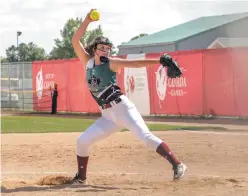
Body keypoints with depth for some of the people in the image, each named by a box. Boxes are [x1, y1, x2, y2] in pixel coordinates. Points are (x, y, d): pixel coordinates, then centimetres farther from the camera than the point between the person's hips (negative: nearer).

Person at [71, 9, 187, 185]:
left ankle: (177, 165, -28)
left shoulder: (111, 63, -2)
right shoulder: (88, 61, 11)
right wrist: (87, 21, -6)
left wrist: (159, 61, -25)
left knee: (145, 136, -22)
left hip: (122, 107, -6)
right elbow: (75, 41, 3)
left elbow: (134, 63, -12)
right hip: (108, 116, 6)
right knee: (82, 141, 6)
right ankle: (81, 177, 22)